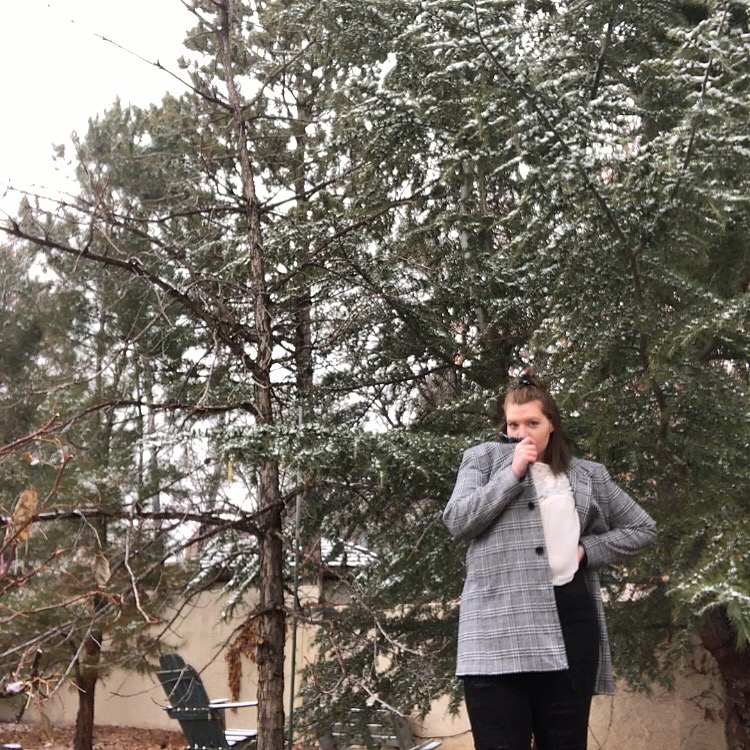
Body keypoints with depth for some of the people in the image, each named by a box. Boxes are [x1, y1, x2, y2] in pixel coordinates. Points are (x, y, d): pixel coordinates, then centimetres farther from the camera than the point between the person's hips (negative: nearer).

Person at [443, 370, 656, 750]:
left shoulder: (587, 474, 17)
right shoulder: (483, 458, 11)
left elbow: (642, 527, 22)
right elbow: (456, 521, -2)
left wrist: (588, 549, 7)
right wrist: (512, 473, -6)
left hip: (569, 618, 3)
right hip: (498, 625, -2)